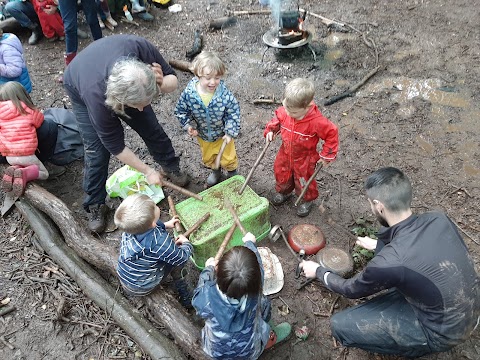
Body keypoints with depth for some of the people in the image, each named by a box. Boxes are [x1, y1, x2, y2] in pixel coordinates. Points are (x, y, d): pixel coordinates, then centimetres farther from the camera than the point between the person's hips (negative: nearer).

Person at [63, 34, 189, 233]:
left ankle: (171, 167, 31)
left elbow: (172, 79, -21)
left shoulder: (142, 49, -41)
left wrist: (163, 83, -46)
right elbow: (115, 146, -29)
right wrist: (147, 171, -21)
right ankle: (95, 205, 13)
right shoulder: (96, 96, -44)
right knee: (96, 150, -7)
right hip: (80, 87, -3)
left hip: (127, 85, 4)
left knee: (150, 127, 5)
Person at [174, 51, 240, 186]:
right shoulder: (189, 94, -25)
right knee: (208, 158, 28)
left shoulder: (224, 94, -29)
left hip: (222, 134, -2)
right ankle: (216, 171, 60)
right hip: (202, 135, 3)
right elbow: (181, 111, -9)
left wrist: (230, 132, -21)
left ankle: (232, 172, 51)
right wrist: (189, 125, -22)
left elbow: (233, 113, -16)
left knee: (227, 158, 17)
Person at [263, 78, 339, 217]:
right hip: (285, 154, 5)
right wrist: (270, 130, -13)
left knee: (304, 181, 18)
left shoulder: (317, 122, -36)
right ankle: (284, 191, 59)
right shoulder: (285, 111, -23)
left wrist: (326, 155, -18)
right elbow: (277, 118, 2)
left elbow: (332, 133, -21)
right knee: (281, 174, 27)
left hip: (304, 159, -4)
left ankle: (308, 200, 49)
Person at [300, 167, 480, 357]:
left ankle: (420, 346, 10)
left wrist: (318, 271, 7)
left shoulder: (388, 262, -32)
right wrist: (378, 244, 25)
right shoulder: (438, 219, -14)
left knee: (340, 325, -7)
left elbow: (352, 290, -10)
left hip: (441, 331, -6)